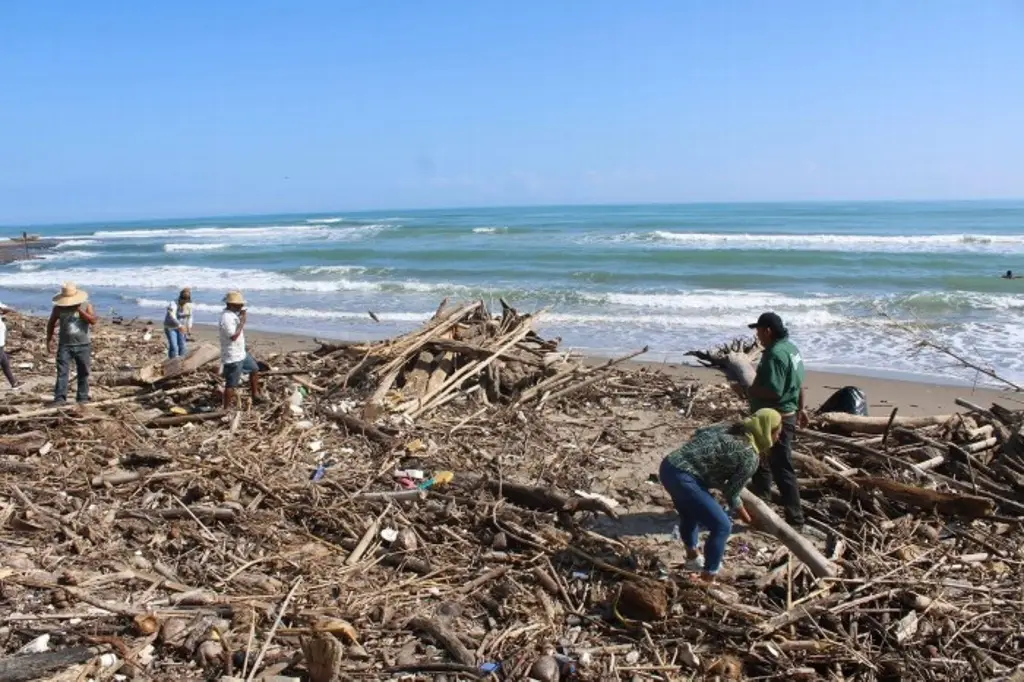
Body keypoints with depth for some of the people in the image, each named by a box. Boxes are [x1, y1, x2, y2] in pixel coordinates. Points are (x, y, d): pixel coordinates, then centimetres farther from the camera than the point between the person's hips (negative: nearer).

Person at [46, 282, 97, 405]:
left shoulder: (86, 305, -2)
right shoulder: (58, 308, 2)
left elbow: (93, 320, -14)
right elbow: (51, 324, 12)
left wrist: (81, 311, -22)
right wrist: (49, 340, 5)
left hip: (83, 345, 0)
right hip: (65, 345, 0)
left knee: (83, 372, 5)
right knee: (62, 372, -7)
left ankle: (82, 397, 14)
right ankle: (60, 397, -7)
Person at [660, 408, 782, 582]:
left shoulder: (728, 427, 13)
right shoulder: (750, 457, -7)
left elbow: (697, 433, 24)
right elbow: (731, 494, 1)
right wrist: (749, 521, 17)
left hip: (669, 465, 9)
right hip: (683, 478, -9)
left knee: (690, 513, 33)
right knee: (722, 526, 2)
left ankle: (692, 557, 52)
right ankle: (707, 578, 11)